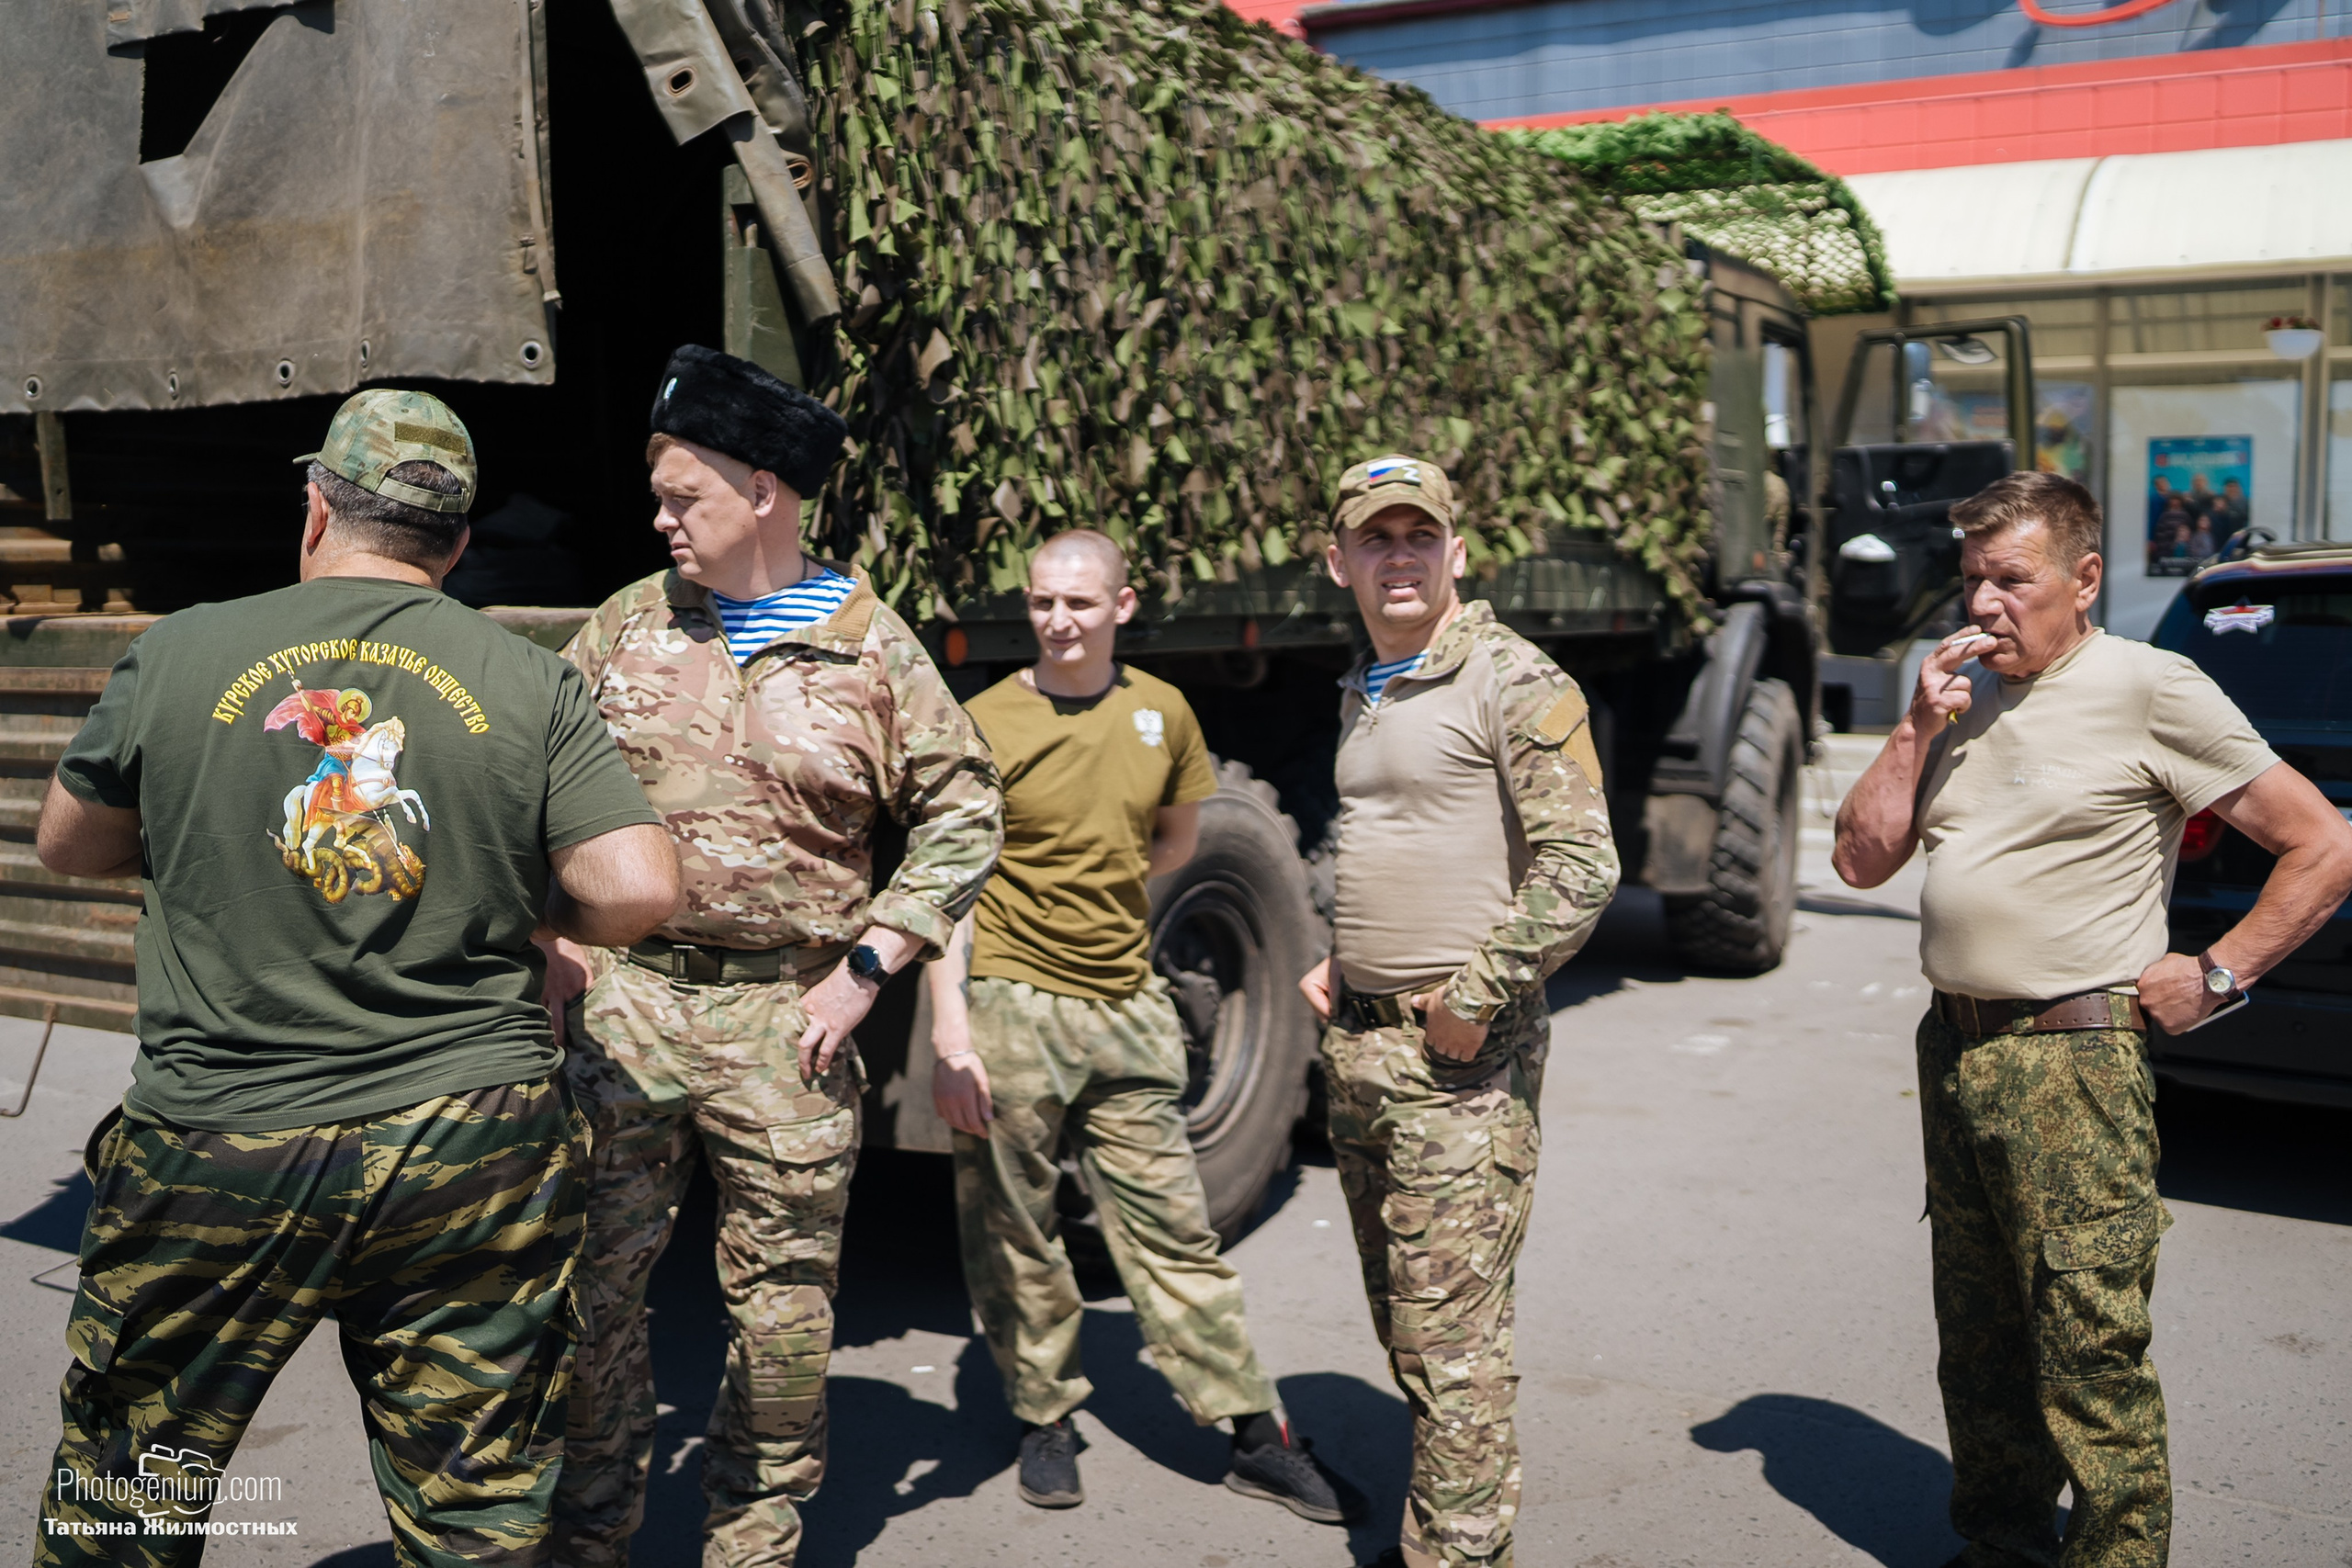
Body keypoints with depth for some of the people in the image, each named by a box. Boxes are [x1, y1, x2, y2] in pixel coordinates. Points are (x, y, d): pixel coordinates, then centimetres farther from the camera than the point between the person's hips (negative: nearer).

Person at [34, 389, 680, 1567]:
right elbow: (638, 895, -9)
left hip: (217, 1149, 0)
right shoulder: (530, 683, -3)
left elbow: (67, 847, 12)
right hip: (475, 1150, 1)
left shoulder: (178, 653, -2)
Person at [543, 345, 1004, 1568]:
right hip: (626, 1001, 2)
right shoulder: (627, 625, 7)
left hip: (786, 1019, -2)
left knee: (784, 1304, 7)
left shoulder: (871, 648, -1)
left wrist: (863, 971, -4)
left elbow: (963, 814, 1)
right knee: (594, 1282, 8)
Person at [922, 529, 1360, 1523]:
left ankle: (1256, 1436, 16)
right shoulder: (987, 723, -5)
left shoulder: (1162, 714, 5)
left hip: (1128, 1004, 3)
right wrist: (950, 1033, -14)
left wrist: (1088, 895, 8)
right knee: (1014, 1238, 7)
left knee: (1174, 1230, 8)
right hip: (1011, 1004, -2)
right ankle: (1045, 1420, 27)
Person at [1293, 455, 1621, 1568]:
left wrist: (1473, 997, -17)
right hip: (1356, 1047, 8)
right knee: (1402, 1322, 16)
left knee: (1450, 1336, -6)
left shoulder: (1513, 682, -9)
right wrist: (1336, 963, 14)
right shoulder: (1361, 695, 16)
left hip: (1459, 1059, -8)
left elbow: (1581, 866, -16)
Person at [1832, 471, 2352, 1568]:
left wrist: (2214, 976, -7)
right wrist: (1919, 727, -1)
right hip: (1951, 1046, 7)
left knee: (2089, 1350, -5)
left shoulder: (2149, 689, -6)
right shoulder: (1964, 691, 12)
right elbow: (1862, 862, 9)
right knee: (1979, 1340, 16)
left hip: (2072, 1062, -7)